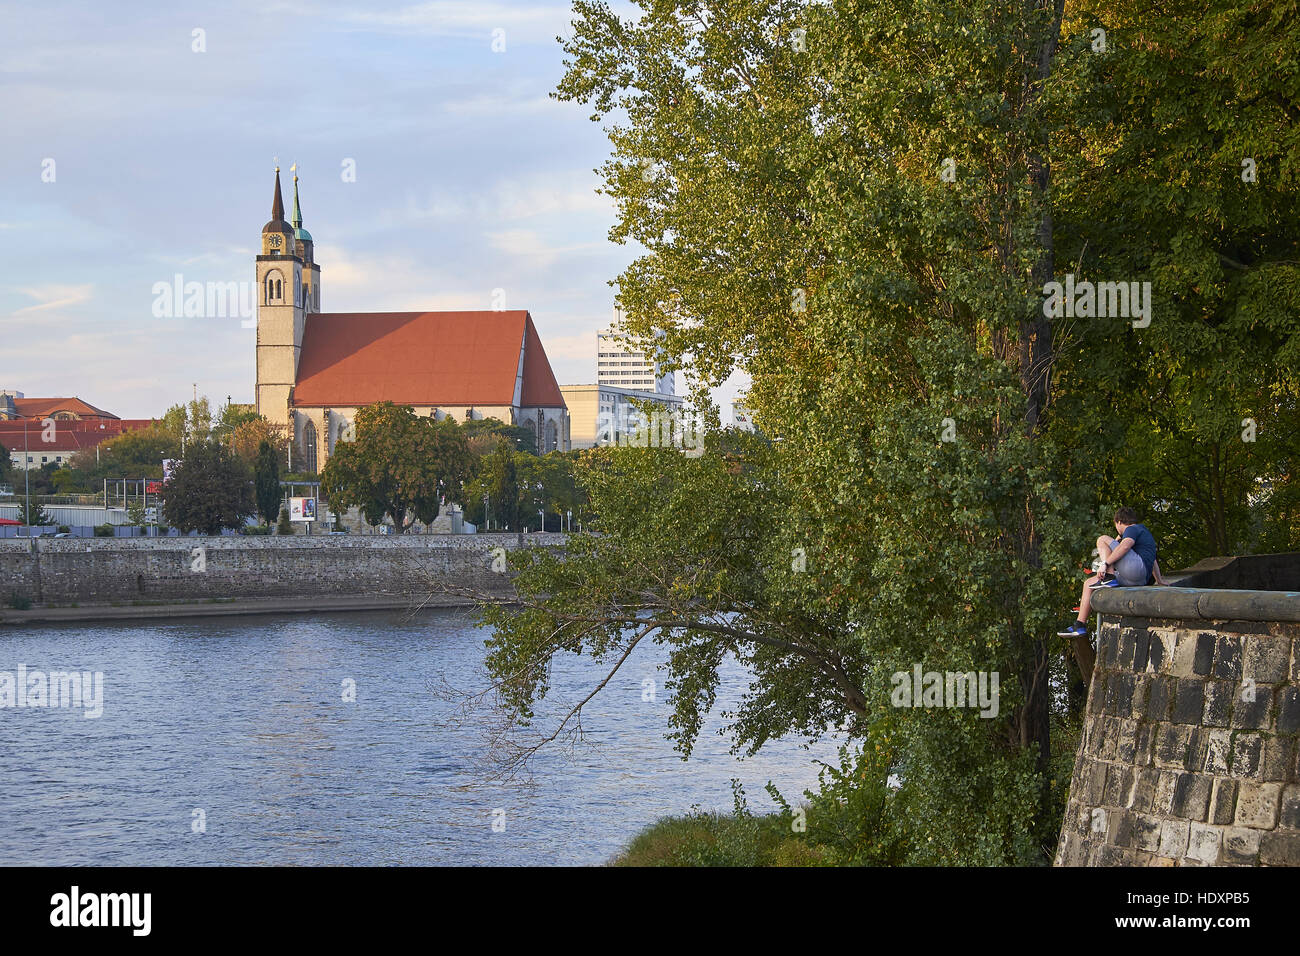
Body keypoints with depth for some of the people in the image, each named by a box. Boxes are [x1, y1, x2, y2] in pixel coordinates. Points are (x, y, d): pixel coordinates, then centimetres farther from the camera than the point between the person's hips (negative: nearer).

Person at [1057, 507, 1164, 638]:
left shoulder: (1133, 529, 3)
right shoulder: (1143, 531, 34)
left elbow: (1125, 546, -20)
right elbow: (1152, 559, 46)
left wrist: (1105, 564, -24)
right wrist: (1159, 580, 57)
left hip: (1138, 567, -10)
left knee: (1103, 540, -10)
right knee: (1088, 583, 11)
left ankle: (1110, 578, -26)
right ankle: (1080, 626, 4)